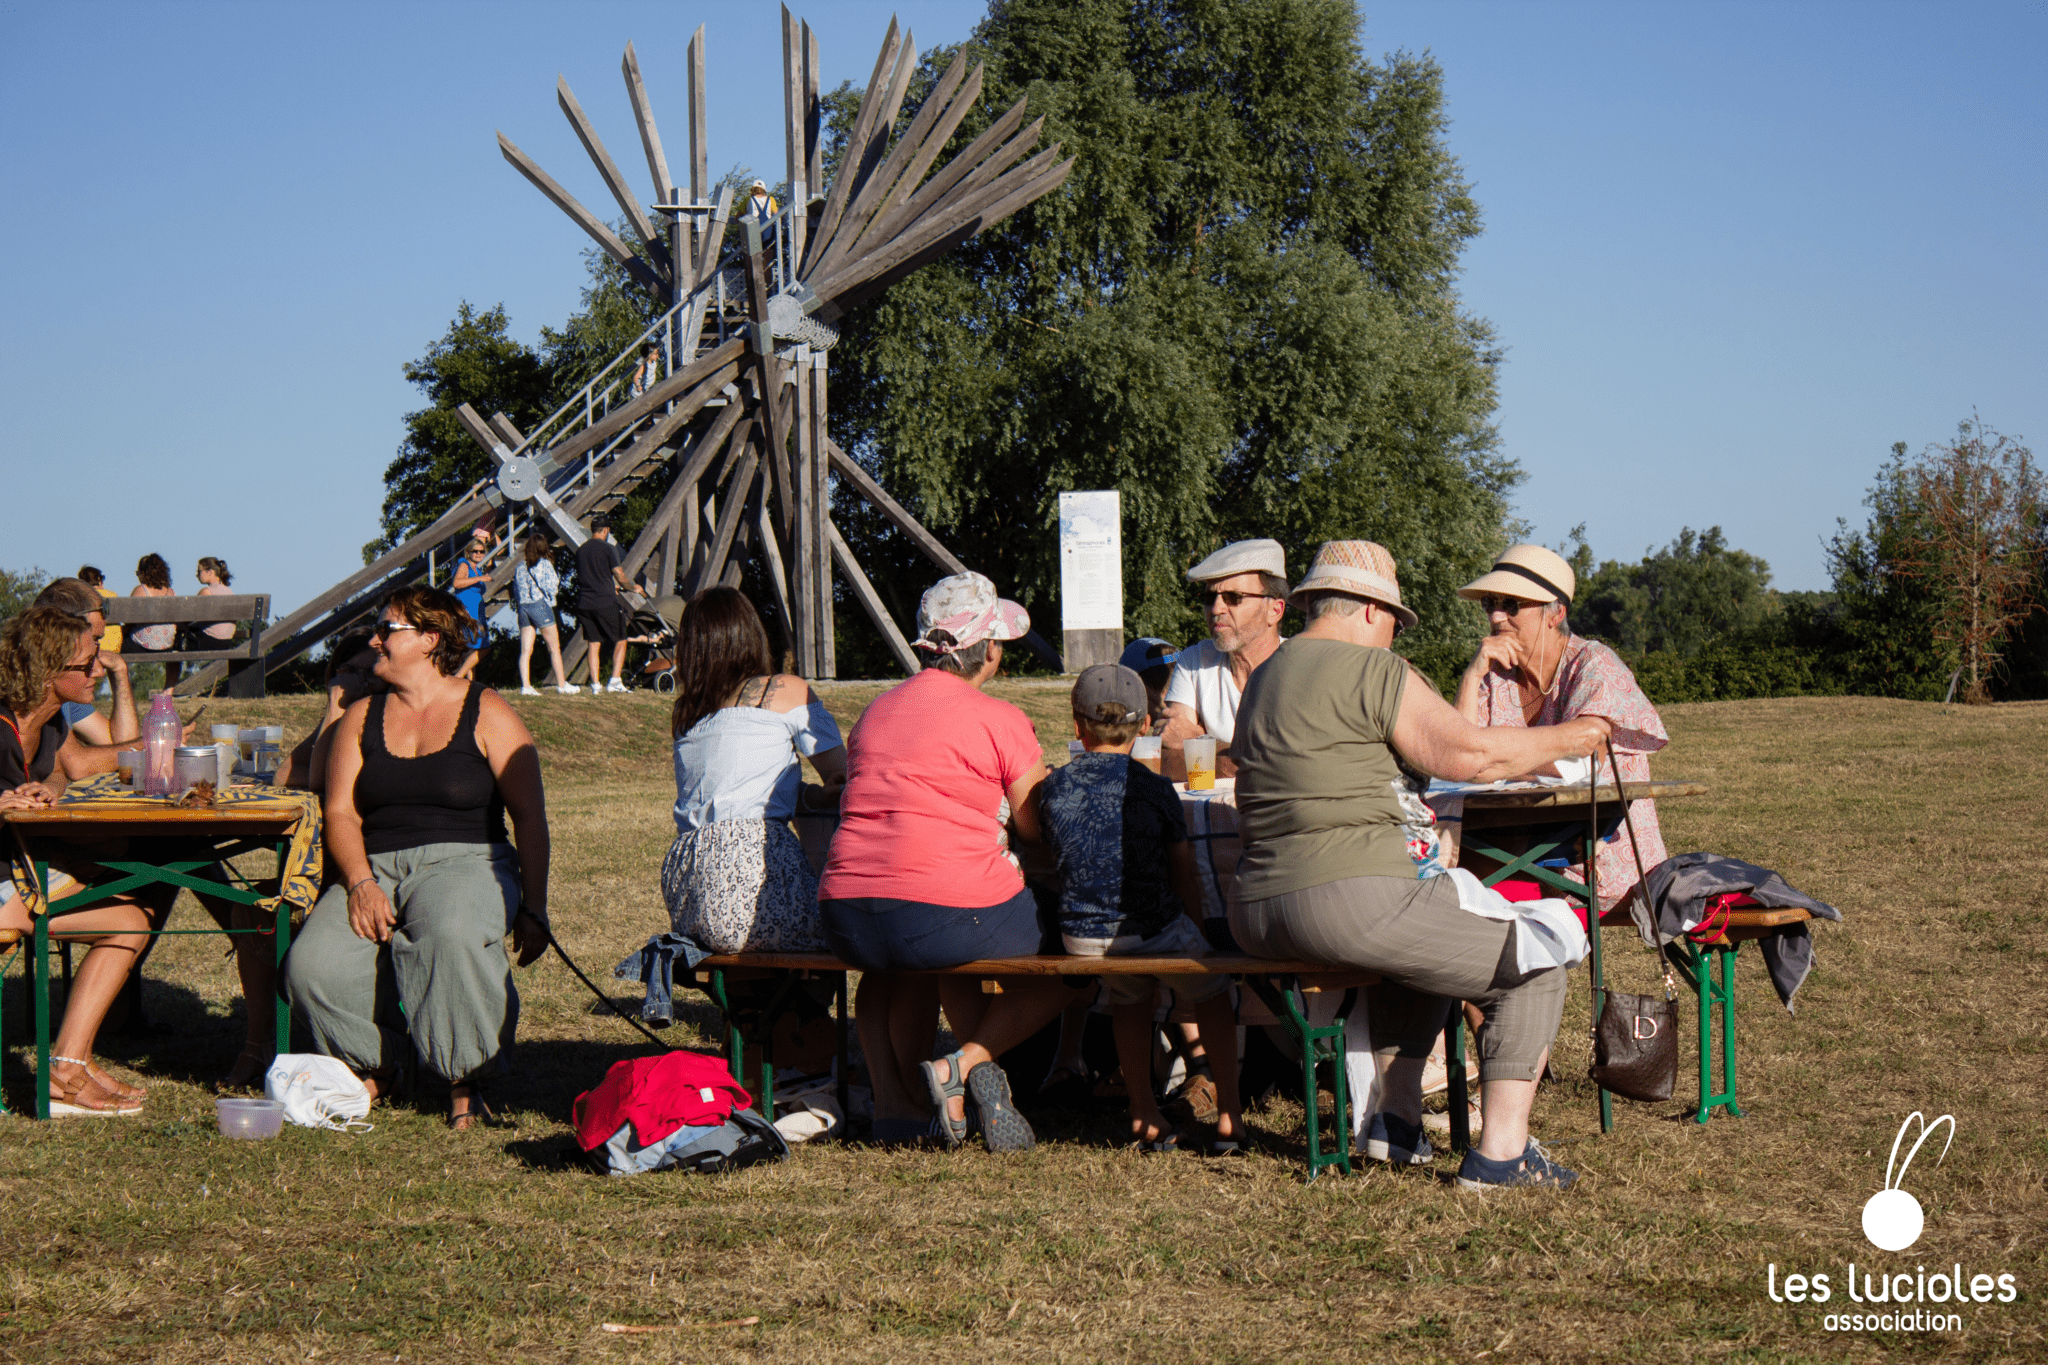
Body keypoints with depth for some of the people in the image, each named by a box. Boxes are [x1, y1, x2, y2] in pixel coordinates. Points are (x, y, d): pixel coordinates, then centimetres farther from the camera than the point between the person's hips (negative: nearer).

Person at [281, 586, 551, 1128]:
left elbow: (530, 816, 2)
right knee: (311, 966, -26)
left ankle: (464, 1081, -20)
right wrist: (360, 882, -12)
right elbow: (341, 814, 8)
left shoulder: (487, 714, 6)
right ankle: (375, 1064, 5)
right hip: (376, 867, 4)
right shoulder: (362, 718, 17)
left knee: (450, 931, -41)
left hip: (467, 863, -3)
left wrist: (533, 910, -8)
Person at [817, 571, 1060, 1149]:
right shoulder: (1001, 719, -1)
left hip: (848, 924, 6)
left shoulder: (875, 711, 17)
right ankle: (969, 1061, -4)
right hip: (955, 915, -5)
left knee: (891, 966, 39)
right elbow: (1040, 830, 5)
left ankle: (892, 1104, 24)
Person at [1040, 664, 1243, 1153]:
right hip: (1155, 929, -3)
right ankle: (1228, 1115, 18)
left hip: (1080, 935, 3)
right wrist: (1193, 932, 16)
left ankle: (1145, 1117, 32)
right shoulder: (1153, 788, -5)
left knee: (1129, 1001, 32)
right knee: (1212, 993, 23)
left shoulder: (1055, 786, 2)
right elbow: (1184, 874, 3)